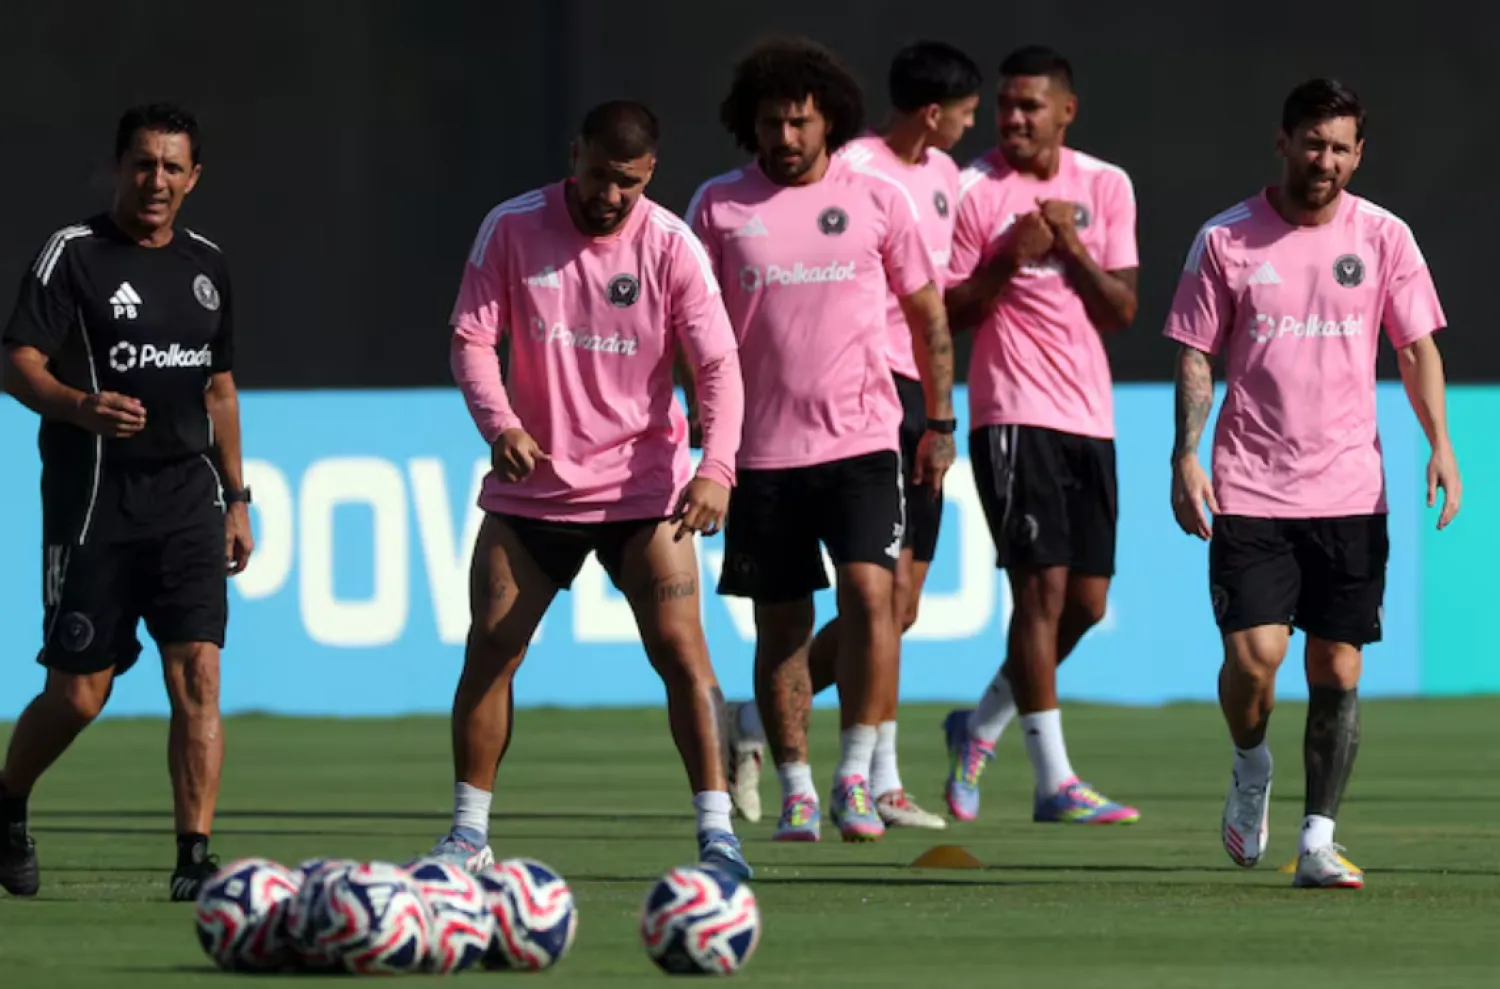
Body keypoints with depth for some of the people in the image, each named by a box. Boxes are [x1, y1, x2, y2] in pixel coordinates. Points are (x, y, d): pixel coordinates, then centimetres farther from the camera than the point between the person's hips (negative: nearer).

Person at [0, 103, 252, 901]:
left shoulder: (206, 265, 13)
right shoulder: (73, 254, -5)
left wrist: (237, 499, 19)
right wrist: (81, 407, -33)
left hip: (187, 498, 4)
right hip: (93, 504, -4)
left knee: (198, 675, -10)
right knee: (78, 693, 1)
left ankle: (195, 857, -9)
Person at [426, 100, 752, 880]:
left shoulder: (671, 246, -8)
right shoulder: (512, 229, -5)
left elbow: (718, 364, -10)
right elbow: (470, 338, -4)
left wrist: (716, 467, -25)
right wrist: (500, 425, -23)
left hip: (643, 487, -1)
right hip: (531, 486, 1)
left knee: (681, 652, -11)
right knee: (488, 650, 1)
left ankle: (716, 833, -6)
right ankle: (468, 836, 13)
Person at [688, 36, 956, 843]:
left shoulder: (876, 199, 3)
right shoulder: (720, 204, 4)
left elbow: (927, 313, 11)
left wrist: (940, 422, 10)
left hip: (860, 439, -1)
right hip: (761, 448, 1)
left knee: (869, 592, -16)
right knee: (780, 625, 4)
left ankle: (855, 776, -9)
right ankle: (795, 790, 13)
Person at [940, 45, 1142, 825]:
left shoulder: (1106, 187, 9)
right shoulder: (972, 192, -3)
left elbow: (1122, 310, 6)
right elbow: (946, 314, -2)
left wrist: (1070, 248, -8)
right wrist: (1009, 260, -15)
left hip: (1089, 416, 5)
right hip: (1013, 415, -5)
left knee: (1087, 601, 5)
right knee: (1042, 586, -12)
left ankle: (981, 726, 25)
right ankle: (1055, 782, -10)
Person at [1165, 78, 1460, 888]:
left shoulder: (1383, 238, 4)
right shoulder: (1226, 240, 0)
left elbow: (1417, 345, 7)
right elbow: (1196, 357, 3)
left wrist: (1439, 442, -6)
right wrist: (1186, 456, -8)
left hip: (1349, 491, 2)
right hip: (1250, 489, -2)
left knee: (1338, 669, 0)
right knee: (1253, 654, -14)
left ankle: (1318, 840, 9)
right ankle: (1251, 770, 17)